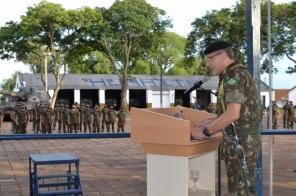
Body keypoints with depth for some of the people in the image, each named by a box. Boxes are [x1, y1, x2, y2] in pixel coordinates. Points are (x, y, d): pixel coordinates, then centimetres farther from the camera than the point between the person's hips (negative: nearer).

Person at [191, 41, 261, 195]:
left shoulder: (235, 75, -15)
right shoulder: (236, 75, 17)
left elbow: (232, 114, -24)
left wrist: (205, 132, -15)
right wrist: (211, 123, 14)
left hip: (240, 142, -10)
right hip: (242, 139, 10)